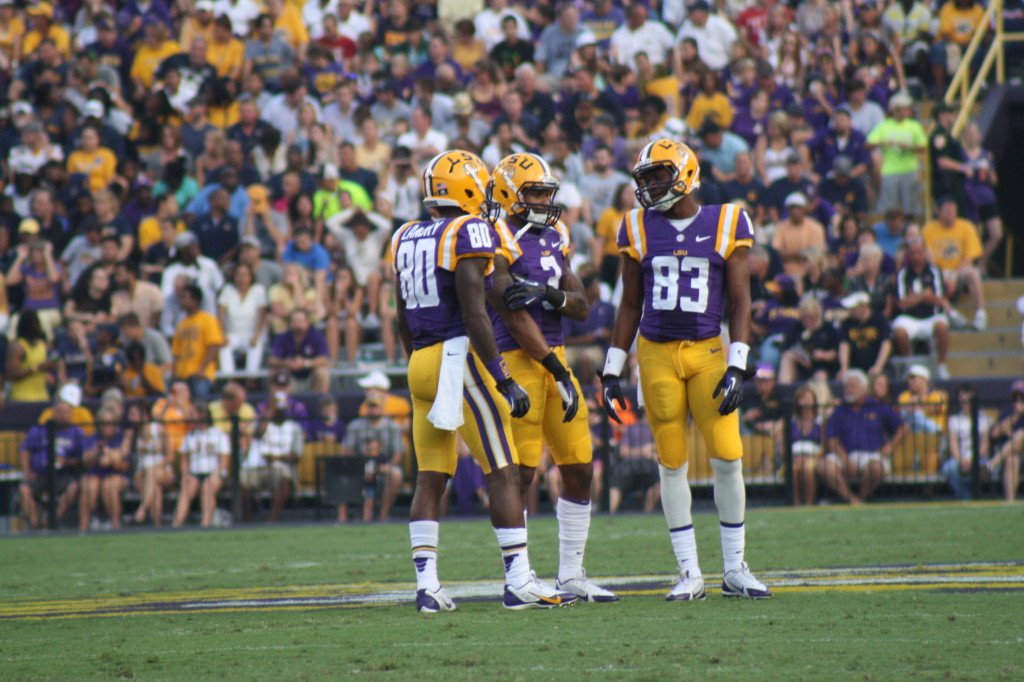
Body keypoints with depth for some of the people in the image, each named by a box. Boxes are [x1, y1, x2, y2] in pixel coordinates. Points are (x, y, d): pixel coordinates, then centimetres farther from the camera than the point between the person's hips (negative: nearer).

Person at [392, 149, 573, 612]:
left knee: (430, 478, 8)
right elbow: (474, 314, -16)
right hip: (461, 358, -8)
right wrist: (504, 381, -14)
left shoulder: (407, 240, 13)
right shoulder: (468, 233, -10)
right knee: (503, 472, -3)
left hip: (421, 365, 8)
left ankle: (426, 585, 4)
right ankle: (518, 581, -4)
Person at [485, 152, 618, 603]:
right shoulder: (498, 241, -11)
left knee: (580, 469, 9)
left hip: (554, 357, 8)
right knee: (520, 473, -7)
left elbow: (582, 308, 11)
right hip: (518, 362, -8)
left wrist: (551, 295, -13)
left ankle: (571, 575, 17)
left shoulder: (553, 238, 14)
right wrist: (558, 374, -17)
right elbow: (515, 318, -16)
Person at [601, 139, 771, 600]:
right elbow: (630, 306, 12)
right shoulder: (639, 229, 6)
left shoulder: (727, 225, 0)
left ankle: (735, 570, 6)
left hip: (708, 351, -1)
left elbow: (740, 302, 0)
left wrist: (736, 367, -10)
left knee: (728, 458, -6)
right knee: (672, 463, 2)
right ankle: (689, 574, 7)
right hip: (656, 354, 1)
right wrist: (612, 371, 8)